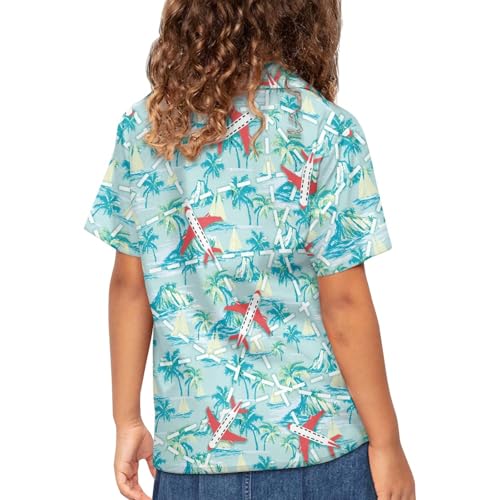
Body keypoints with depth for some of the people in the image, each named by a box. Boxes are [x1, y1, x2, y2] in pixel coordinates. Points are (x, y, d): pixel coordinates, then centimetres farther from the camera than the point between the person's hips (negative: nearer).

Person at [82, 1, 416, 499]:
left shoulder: (144, 126, -1)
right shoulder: (326, 131, -11)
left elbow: (129, 286, 2)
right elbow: (343, 302, -11)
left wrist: (127, 420, 10)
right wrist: (387, 442, -3)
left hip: (189, 441, 3)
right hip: (315, 444, -3)